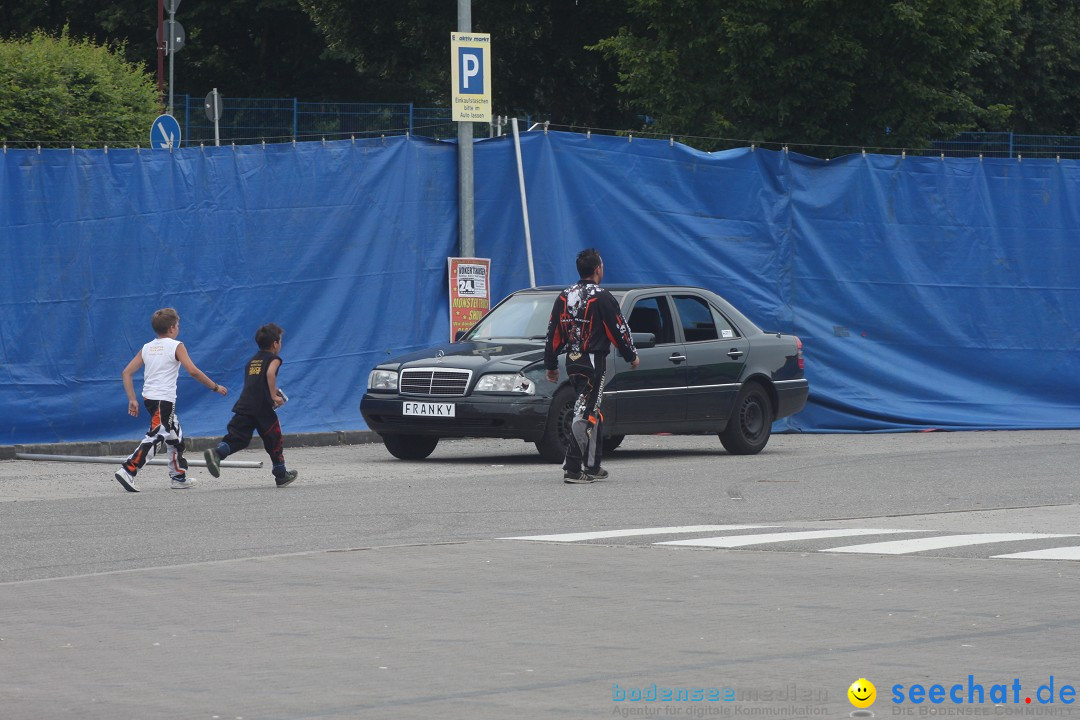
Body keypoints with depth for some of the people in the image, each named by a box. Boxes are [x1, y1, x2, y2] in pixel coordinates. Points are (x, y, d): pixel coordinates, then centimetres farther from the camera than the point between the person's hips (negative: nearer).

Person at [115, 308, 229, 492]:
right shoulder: (176, 346, -4)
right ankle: (127, 471, -26)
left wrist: (132, 400, 10)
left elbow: (127, 373, 9)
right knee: (155, 437, -13)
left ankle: (179, 477, 25)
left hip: (149, 397, 8)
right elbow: (193, 371, -13)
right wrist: (215, 387, -3)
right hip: (164, 399, -8)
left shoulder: (147, 348, 13)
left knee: (176, 437, 20)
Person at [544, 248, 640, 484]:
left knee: (593, 414, 17)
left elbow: (553, 333, 11)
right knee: (585, 414, -8)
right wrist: (632, 356, 8)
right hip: (593, 362, -7)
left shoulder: (564, 297, 8)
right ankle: (572, 469, -15)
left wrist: (551, 365, 18)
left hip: (572, 362, 7)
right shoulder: (602, 298, -12)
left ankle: (592, 467, 20)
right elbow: (619, 330, -7)